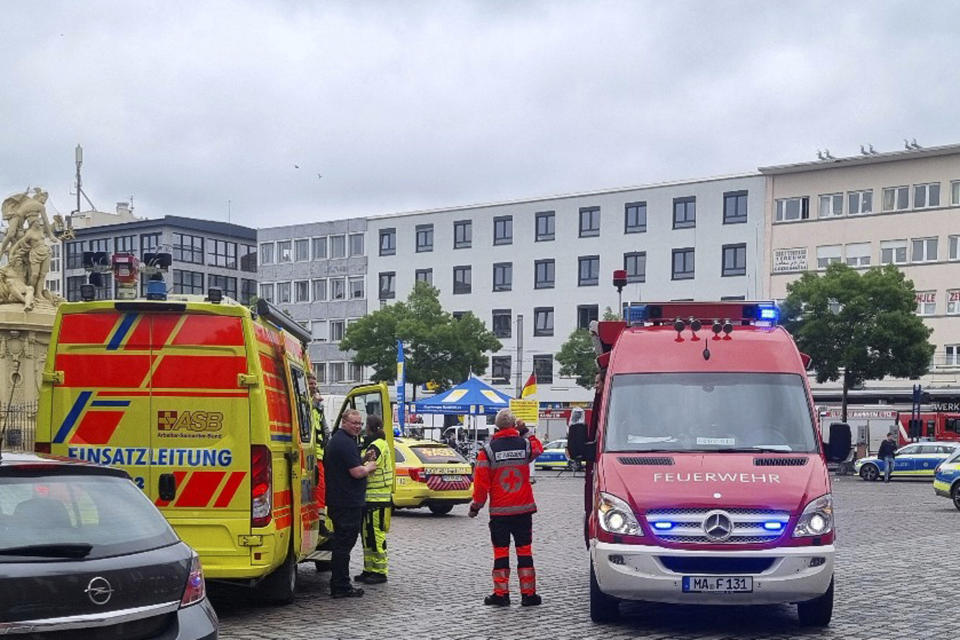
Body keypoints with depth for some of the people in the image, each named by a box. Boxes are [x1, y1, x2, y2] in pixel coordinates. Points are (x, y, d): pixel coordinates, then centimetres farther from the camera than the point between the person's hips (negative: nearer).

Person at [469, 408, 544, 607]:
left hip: (499, 511, -2)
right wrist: (525, 431, 26)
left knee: (501, 551, 4)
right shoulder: (526, 445, -2)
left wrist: (476, 505, 6)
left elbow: (481, 482, -6)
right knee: (524, 550, 7)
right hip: (524, 509, 2)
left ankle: (501, 594, 6)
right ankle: (528, 594, 9)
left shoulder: (488, 450, -8)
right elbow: (538, 449, 23)